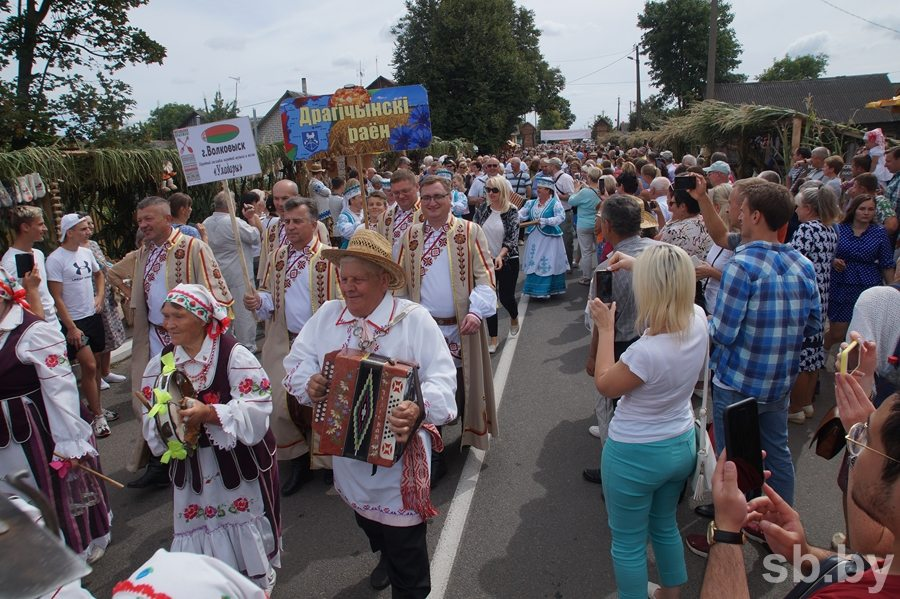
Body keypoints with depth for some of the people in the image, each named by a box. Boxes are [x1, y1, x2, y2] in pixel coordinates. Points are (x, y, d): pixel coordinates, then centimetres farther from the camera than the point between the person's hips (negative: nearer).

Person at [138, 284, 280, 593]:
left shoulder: (234, 355, -15)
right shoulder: (160, 363, 2)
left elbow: (255, 410, -23)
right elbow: (149, 420, 1)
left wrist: (207, 413, -33)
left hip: (240, 464, -4)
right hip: (191, 468, 4)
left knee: (245, 539, 9)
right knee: (200, 536, 12)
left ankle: (258, 585, 34)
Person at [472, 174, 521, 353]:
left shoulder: (512, 212, -9)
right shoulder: (482, 209, 0)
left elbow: (512, 238, -15)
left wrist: (500, 256, -29)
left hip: (508, 260, -2)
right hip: (486, 260, 2)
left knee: (506, 297, 5)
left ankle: (514, 318, 42)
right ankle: (493, 339, 13)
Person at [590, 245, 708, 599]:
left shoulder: (647, 351, -34)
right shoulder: (698, 321, -14)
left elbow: (604, 385, -13)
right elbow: (676, 288, 12)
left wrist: (605, 328, -7)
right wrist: (639, 264, 13)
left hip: (636, 455, -8)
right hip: (682, 445, 8)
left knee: (628, 543, 15)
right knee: (665, 524, 30)